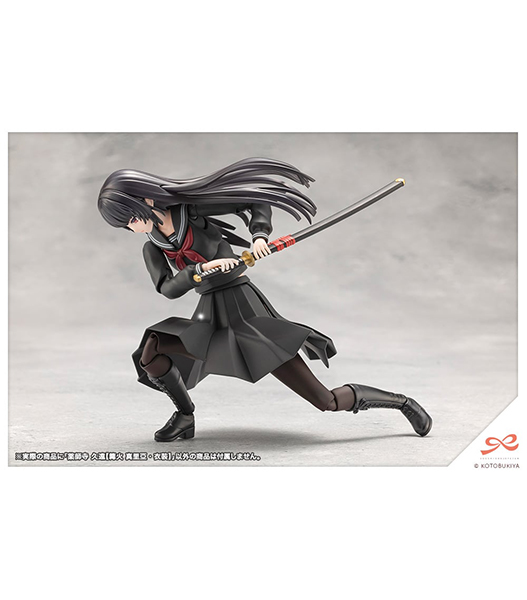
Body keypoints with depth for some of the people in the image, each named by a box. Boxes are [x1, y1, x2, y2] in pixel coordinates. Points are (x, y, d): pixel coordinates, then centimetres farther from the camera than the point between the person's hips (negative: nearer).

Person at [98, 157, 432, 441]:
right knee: (149, 353, -15)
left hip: (248, 315, -5)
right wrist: (202, 269, -25)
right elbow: (169, 289, -9)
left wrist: (259, 236, -18)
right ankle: (185, 416, 9)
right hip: (211, 322, 5)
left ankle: (401, 402, 14)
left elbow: (256, 203, 0)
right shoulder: (152, 249, 8)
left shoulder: (193, 207, -6)